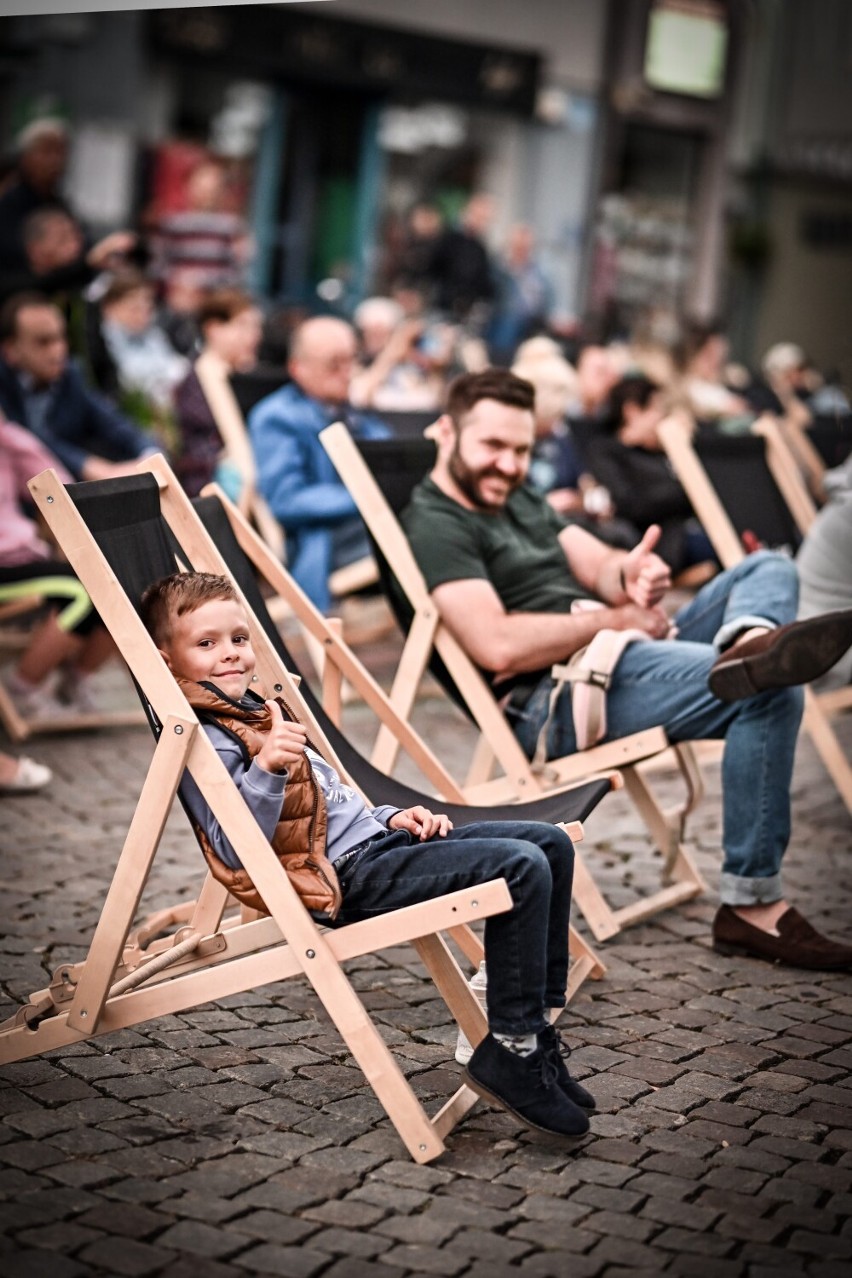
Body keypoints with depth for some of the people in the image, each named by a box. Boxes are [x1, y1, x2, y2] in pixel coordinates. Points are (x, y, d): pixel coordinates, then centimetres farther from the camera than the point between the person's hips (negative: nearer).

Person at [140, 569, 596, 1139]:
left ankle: (536, 1027, 7)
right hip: (350, 877, -10)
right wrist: (265, 768, -37)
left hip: (374, 841, 10)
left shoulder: (258, 710, 21)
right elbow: (235, 851, -24)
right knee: (521, 868, -23)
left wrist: (389, 816, 15)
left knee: (551, 843, 6)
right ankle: (510, 1051, -15)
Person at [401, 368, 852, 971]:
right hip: (554, 700, -10)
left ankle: (748, 642, -34)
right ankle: (752, 907, -24)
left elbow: (599, 566, 15)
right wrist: (616, 619, -12)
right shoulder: (435, 525, -8)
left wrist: (632, 575, -11)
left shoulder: (520, 498, 25)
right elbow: (498, 646, -22)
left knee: (770, 568, 4)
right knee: (770, 696, -25)